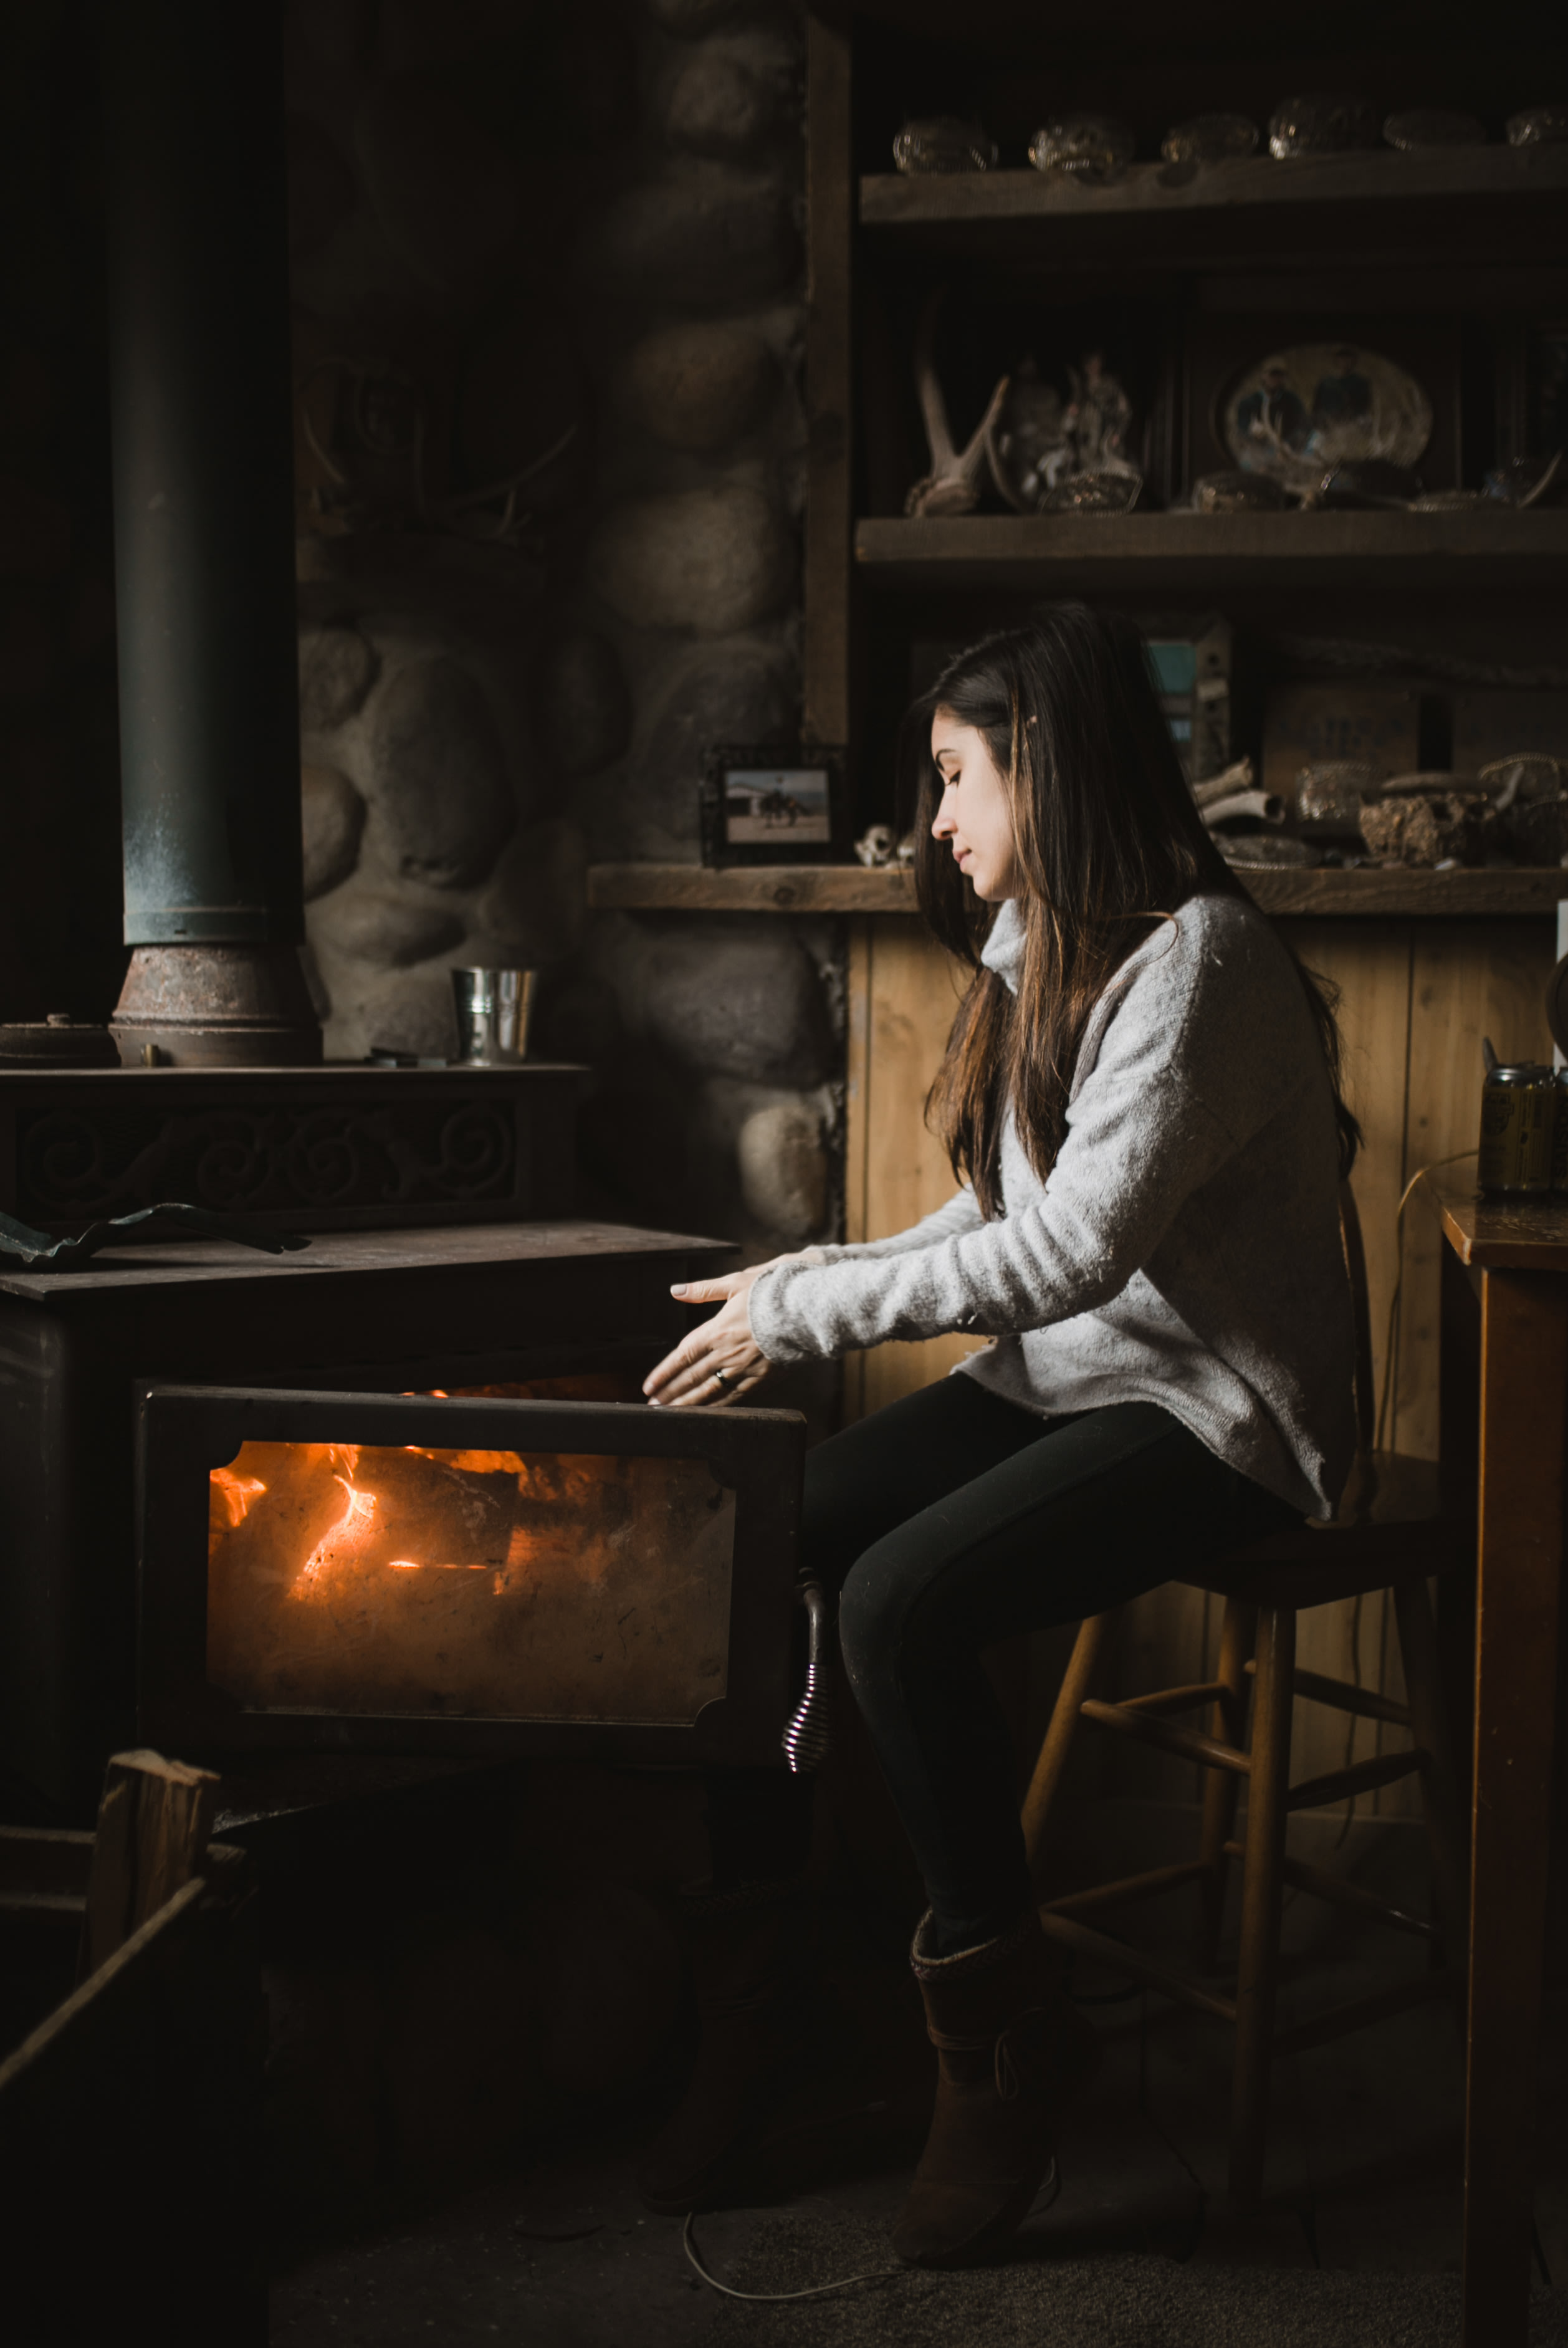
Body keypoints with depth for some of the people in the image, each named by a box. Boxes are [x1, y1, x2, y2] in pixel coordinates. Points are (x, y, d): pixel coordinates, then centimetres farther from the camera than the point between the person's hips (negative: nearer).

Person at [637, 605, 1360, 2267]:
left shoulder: (1192, 958, -15)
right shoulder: (1043, 962, 15)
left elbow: (1080, 1246, -24)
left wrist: (808, 1314, -19)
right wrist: (797, 1286, 1)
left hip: (1206, 1413, -8)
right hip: (1056, 1383, 8)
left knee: (899, 1604, -29)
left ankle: (1004, 2038, -9)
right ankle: (743, 2000, -3)